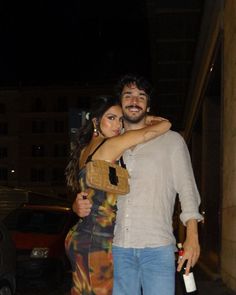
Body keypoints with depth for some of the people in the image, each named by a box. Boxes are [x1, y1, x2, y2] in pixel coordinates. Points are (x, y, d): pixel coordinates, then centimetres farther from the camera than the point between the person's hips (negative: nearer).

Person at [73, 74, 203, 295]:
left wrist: (192, 238, -7)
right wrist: (78, 205, -4)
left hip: (158, 246, -3)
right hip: (117, 246, 3)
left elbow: (187, 190, 3)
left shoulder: (171, 140, 7)